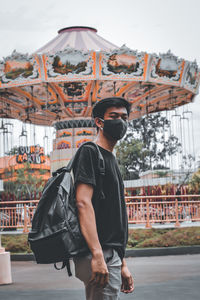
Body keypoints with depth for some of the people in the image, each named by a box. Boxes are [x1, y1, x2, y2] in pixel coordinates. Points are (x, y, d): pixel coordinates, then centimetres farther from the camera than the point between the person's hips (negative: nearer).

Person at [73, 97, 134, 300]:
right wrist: (97, 255, -26)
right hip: (100, 255, -10)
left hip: (112, 256, 10)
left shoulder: (111, 160, 24)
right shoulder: (90, 152, -4)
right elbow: (83, 203, -18)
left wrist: (122, 264, 21)